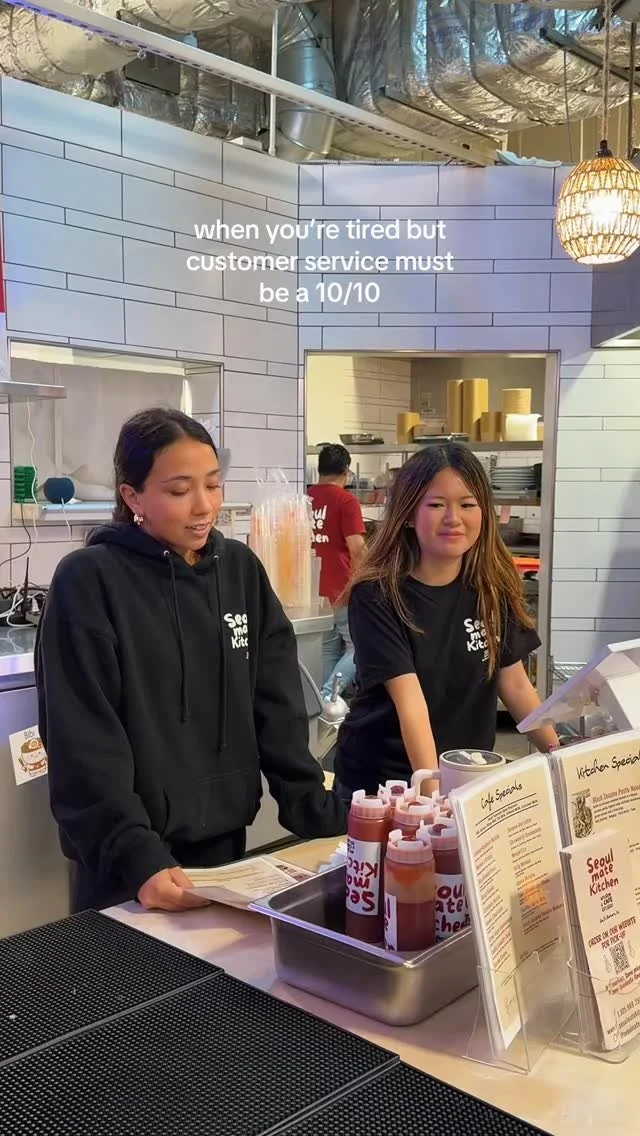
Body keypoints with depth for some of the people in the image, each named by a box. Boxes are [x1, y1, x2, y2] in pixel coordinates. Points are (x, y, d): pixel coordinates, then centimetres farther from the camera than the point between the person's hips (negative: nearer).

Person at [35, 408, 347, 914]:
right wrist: (136, 855, -25)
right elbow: (84, 741, -16)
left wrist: (324, 816, -5)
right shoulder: (88, 581, -12)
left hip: (226, 843, 5)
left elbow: (277, 708, 2)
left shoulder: (241, 569, 3)